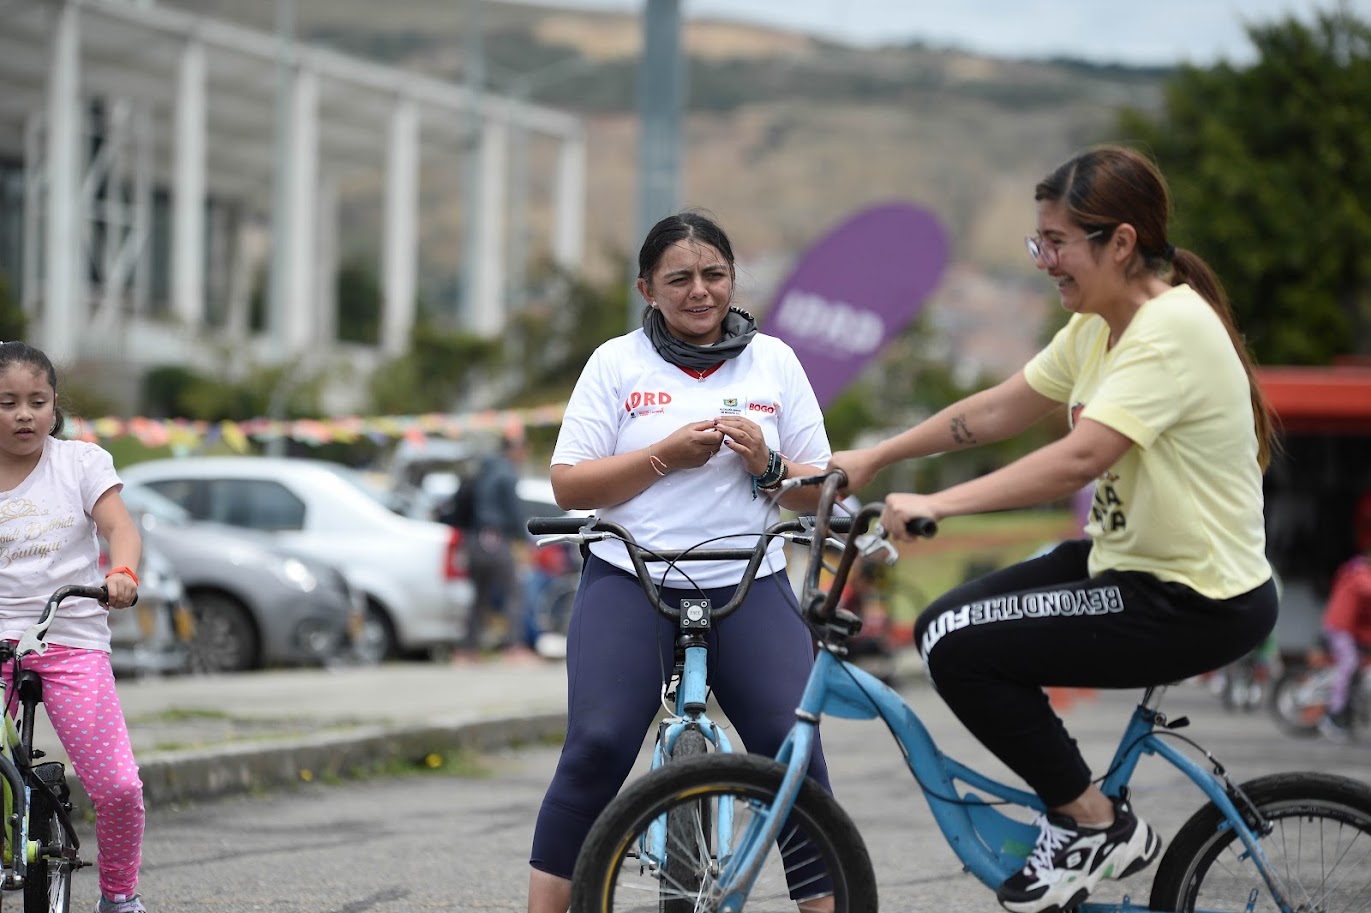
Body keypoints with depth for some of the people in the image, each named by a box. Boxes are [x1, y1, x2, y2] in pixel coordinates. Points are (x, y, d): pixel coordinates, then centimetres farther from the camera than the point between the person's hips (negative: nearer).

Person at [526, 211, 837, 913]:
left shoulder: (774, 361, 12)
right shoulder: (617, 363, 6)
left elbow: (820, 492, 12)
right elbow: (569, 484, 0)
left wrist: (767, 464, -9)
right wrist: (666, 456, -12)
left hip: (749, 589, 1)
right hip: (630, 585, -1)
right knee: (597, 748, -17)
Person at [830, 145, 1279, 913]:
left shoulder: (1173, 329, -22)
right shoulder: (1099, 325, 7)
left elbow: (1079, 458, -32)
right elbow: (999, 410, 15)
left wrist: (938, 504, -35)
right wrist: (872, 459, 11)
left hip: (1200, 604, -10)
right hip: (1128, 561, 10)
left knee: (960, 648, -17)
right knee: (945, 625, 8)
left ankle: (1096, 823, 0)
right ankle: (1079, 817, 17)